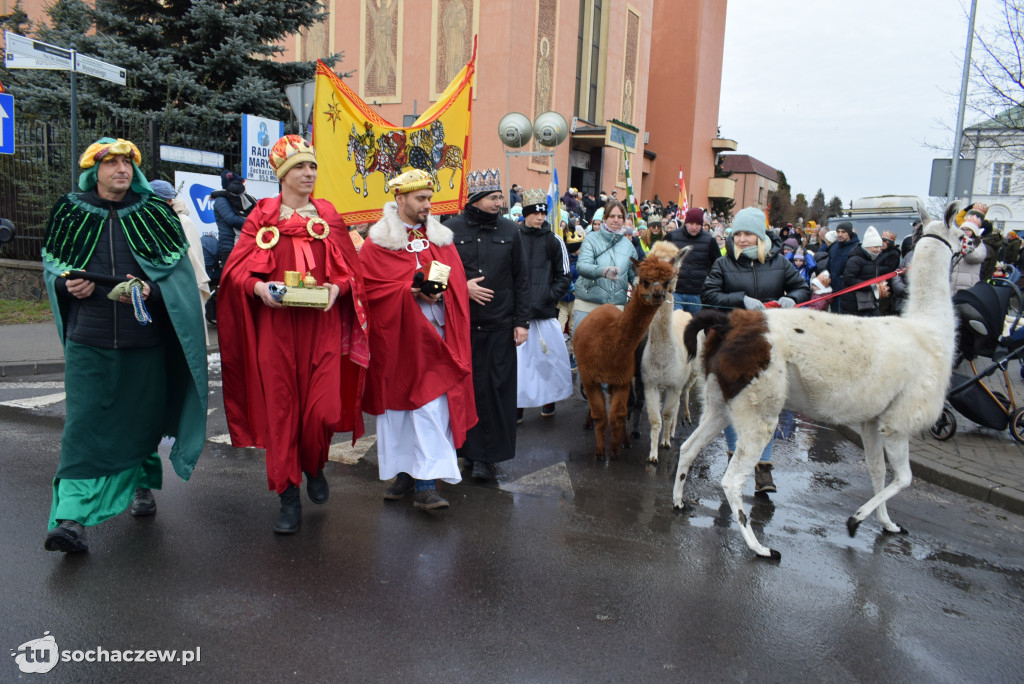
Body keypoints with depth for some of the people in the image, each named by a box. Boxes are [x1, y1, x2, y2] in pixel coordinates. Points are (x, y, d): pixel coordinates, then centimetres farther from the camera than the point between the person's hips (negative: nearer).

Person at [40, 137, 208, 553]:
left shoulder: (154, 214, 4)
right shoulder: (71, 213, 6)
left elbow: (178, 272, 3)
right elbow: (51, 267, 14)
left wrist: (150, 291, -16)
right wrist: (68, 284, -8)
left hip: (143, 340, 0)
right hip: (87, 341, 0)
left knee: (140, 420, 12)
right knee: (83, 425, -5)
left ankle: (142, 485, 36)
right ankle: (72, 518, -5)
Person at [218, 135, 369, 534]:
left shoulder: (328, 215, 12)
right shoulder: (262, 216, 7)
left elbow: (351, 268, 11)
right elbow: (236, 267, 4)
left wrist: (337, 287, -9)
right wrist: (259, 287, -15)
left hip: (322, 326, 1)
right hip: (275, 327, 0)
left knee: (323, 409, -8)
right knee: (280, 409, 1)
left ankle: (314, 467, 25)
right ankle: (289, 497, 13)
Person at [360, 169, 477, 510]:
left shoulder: (441, 238, 12)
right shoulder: (378, 242, 1)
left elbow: (457, 280, 9)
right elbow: (372, 286, -7)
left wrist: (438, 290, -13)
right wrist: (412, 291, -17)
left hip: (433, 334, 1)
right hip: (396, 335, -1)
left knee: (431, 404, -7)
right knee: (397, 403, 8)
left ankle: (426, 485, -7)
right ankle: (403, 471, 22)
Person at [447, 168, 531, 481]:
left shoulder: (510, 231, 7)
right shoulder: (451, 229, 2)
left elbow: (521, 279, 8)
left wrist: (522, 321, 3)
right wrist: (463, 286, -11)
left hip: (500, 326, 1)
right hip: (460, 324, -1)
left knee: (496, 388, 0)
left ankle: (488, 455, 11)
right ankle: (466, 448, 18)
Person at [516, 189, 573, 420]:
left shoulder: (554, 241, 5)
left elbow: (564, 277, 8)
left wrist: (550, 296, -5)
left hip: (545, 312, 1)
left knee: (549, 355, 4)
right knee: (517, 357, -1)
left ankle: (548, 398, 24)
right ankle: (516, 405, 10)